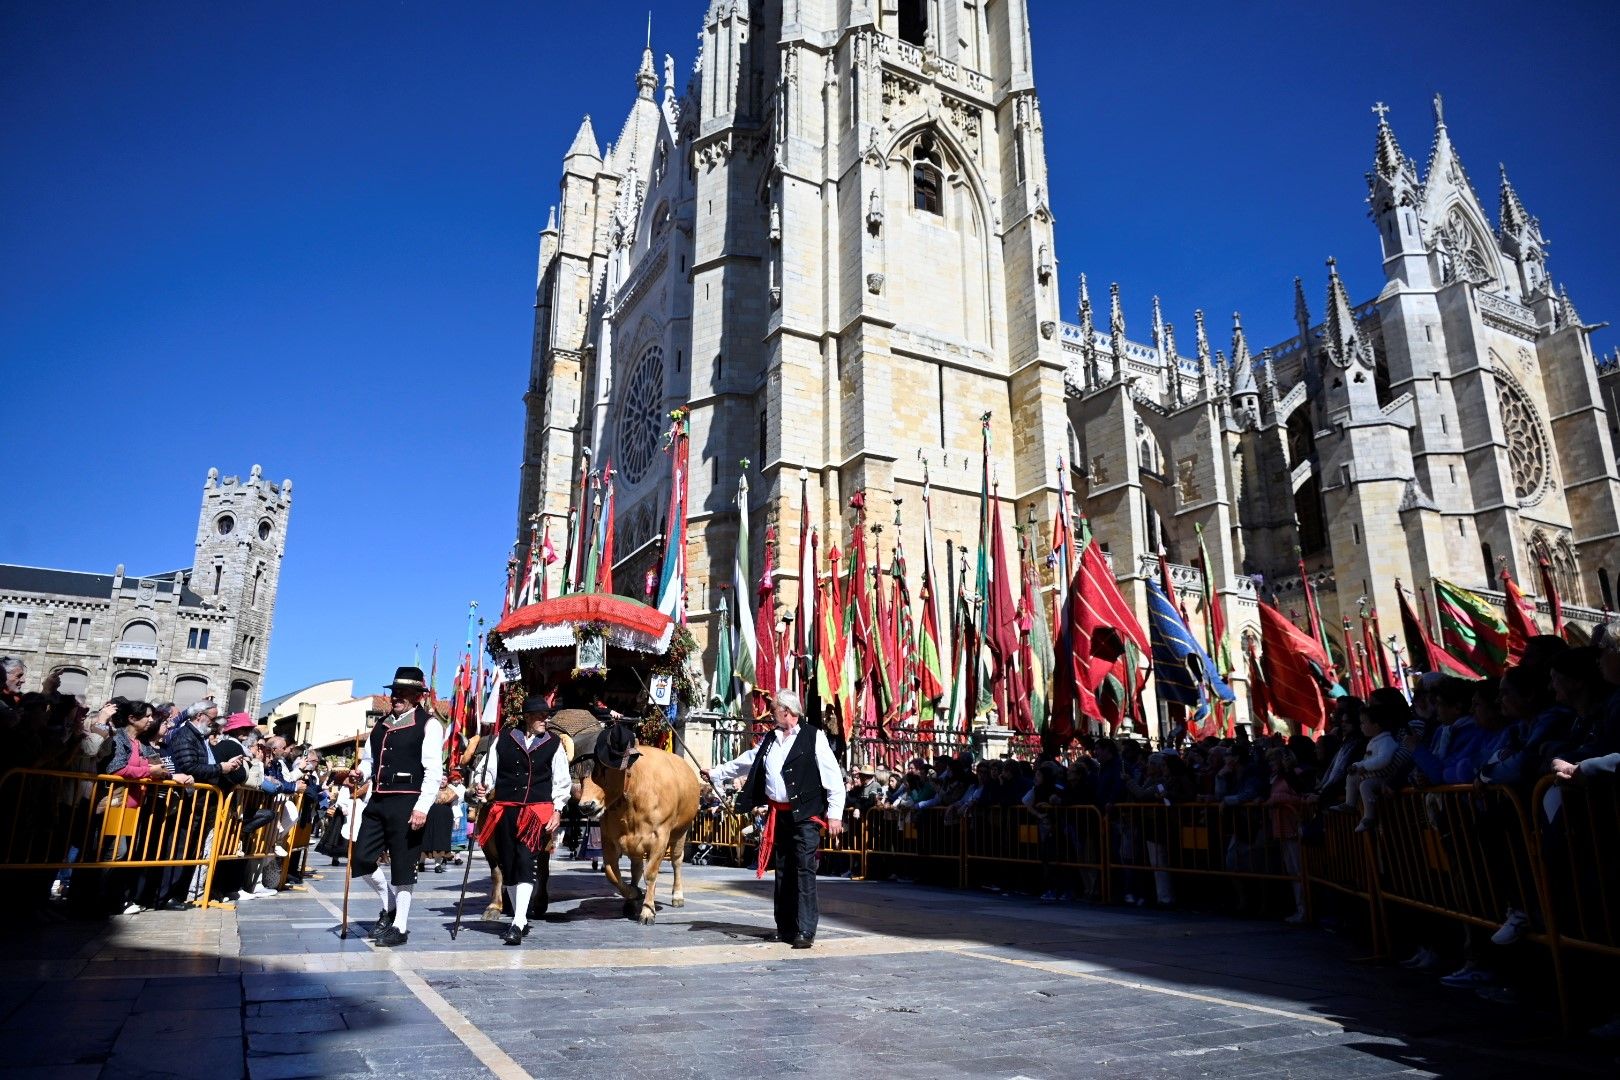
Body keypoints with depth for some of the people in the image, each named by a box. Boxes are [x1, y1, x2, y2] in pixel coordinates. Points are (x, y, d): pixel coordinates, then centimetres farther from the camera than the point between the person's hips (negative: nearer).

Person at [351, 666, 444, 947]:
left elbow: (433, 771, -12)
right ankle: (390, 906, 30)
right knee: (362, 859, 8)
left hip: (407, 803, -7)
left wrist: (422, 808, -19)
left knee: (402, 866, 2)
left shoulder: (428, 724, -6)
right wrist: (360, 772, 3)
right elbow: (369, 760, 27)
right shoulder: (381, 725, 16)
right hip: (378, 801, 7)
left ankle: (400, 927, 15)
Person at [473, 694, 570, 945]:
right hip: (505, 810, 2)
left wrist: (557, 810, -1)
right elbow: (488, 769, 11)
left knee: (526, 863, -16)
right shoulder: (504, 739, 5)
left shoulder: (553, 744, 5)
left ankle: (518, 924, -16)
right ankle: (521, 920, 24)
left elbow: (561, 781, 7)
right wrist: (481, 785, -9)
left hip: (538, 811, -2)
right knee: (508, 866, 9)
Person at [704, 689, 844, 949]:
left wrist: (835, 813, -11)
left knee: (804, 871, -8)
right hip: (777, 815, 6)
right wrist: (716, 774, 27)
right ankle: (785, 927, 22)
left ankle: (805, 931, -4)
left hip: (805, 816, -6)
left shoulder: (813, 737, -6)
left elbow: (833, 776, -8)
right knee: (782, 871, 11)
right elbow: (745, 763, 25)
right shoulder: (769, 739, 12)